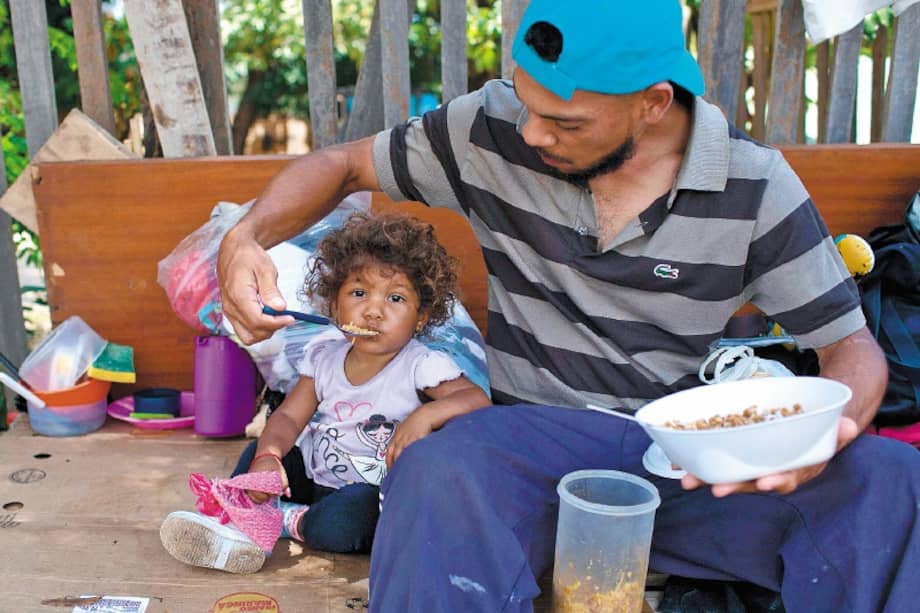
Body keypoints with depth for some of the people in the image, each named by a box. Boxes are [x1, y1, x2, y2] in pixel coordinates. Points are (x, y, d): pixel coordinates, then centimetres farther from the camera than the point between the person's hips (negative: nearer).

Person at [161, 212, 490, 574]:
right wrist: (267, 456, -23)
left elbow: (479, 401, -27)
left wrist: (426, 415, -43)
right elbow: (289, 416, -2)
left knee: (344, 518, -35)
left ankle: (285, 521, -10)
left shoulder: (421, 366, -18)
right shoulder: (325, 356, -3)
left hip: (373, 493, -6)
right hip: (314, 473, 6)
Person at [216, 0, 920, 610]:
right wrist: (246, 239, -11)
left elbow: (852, 346, 0)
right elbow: (346, 164, 8)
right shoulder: (492, 129, -4)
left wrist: (828, 431, -24)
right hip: (537, 434, -1)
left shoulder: (756, 187, -5)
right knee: (440, 472, -37)